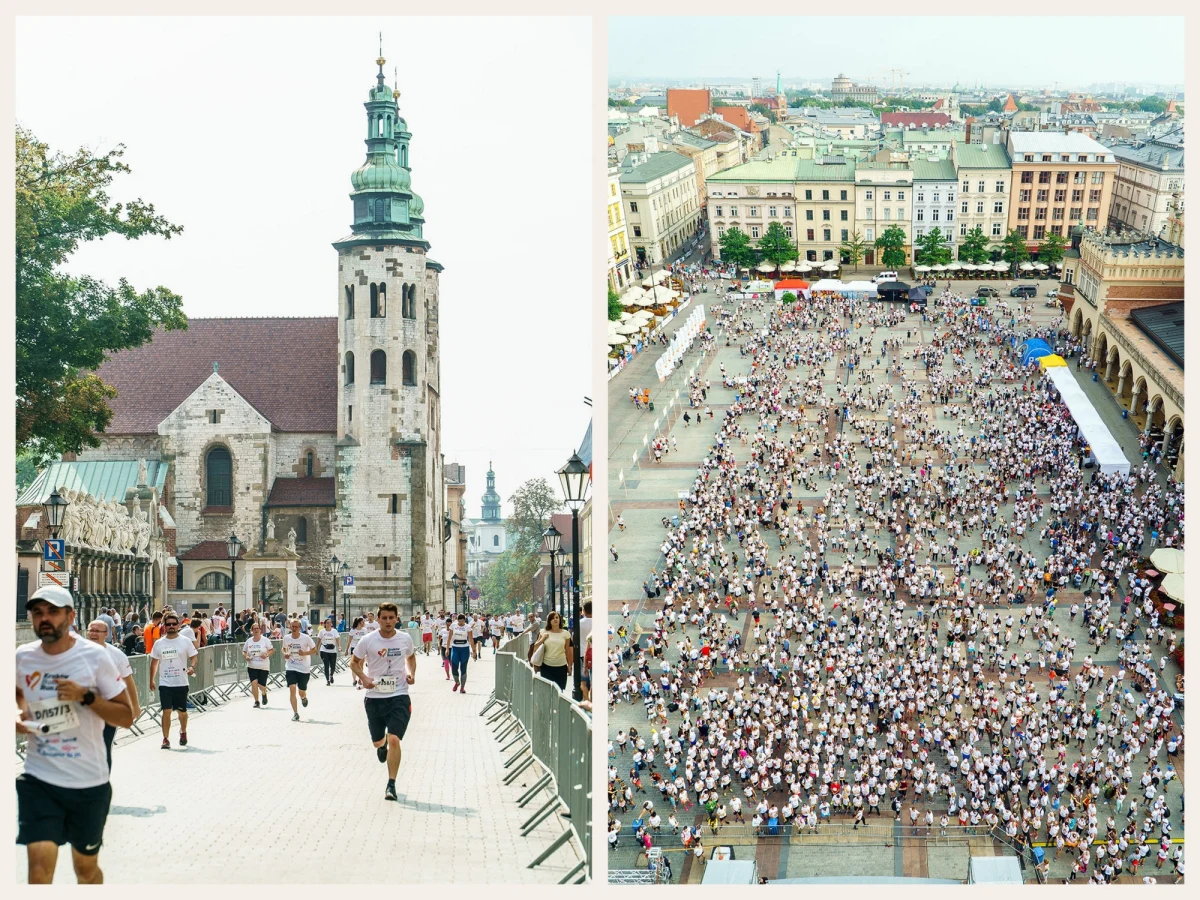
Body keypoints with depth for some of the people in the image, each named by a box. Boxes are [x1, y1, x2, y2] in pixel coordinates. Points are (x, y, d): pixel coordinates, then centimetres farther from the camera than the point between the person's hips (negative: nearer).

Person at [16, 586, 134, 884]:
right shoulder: (22, 657, 1)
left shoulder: (94, 656, -8)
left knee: (87, 868, 12)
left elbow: (126, 717, -6)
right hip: (39, 780, 1)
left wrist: (86, 696, -20)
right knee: (40, 866, -15)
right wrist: (17, 716, 4)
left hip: (89, 782, -1)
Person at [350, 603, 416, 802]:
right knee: (377, 741, 14)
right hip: (375, 697, 1)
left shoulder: (405, 639, -1)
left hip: (399, 697, -1)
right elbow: (354, 662, 6)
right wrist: (363, 678, -11)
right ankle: (382, 745, 55)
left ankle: (391, 784, -7)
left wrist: (411, 673, 1)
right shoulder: (368, 641, -6)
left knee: (394, 740, -15)